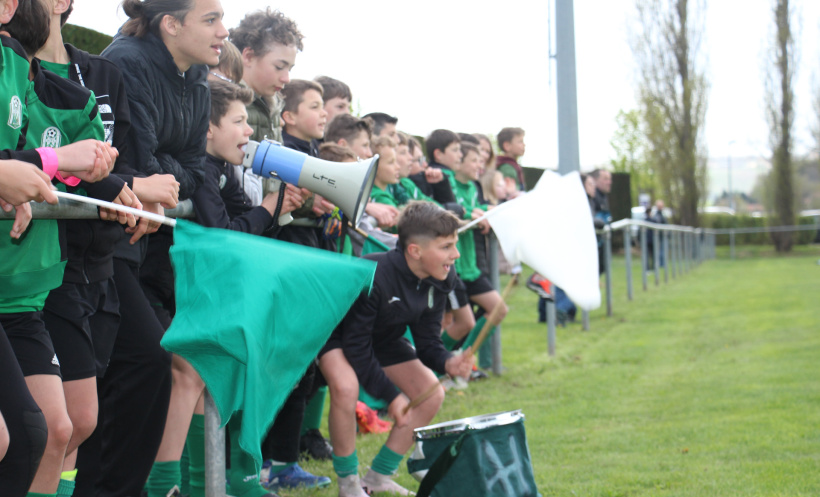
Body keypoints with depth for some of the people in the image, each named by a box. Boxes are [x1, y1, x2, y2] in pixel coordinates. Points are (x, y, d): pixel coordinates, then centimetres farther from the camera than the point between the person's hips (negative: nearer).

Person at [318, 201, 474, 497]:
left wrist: (447, 363, -31)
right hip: (337, 335, -7)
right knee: (345, 386, -36)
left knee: (431, 395, -5)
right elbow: (356, 348, -31)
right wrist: (390, 395, -28)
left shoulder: (439, 282, -16)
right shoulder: (373, 276, -38)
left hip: (383, 338, 7)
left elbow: (427, 342, -8)